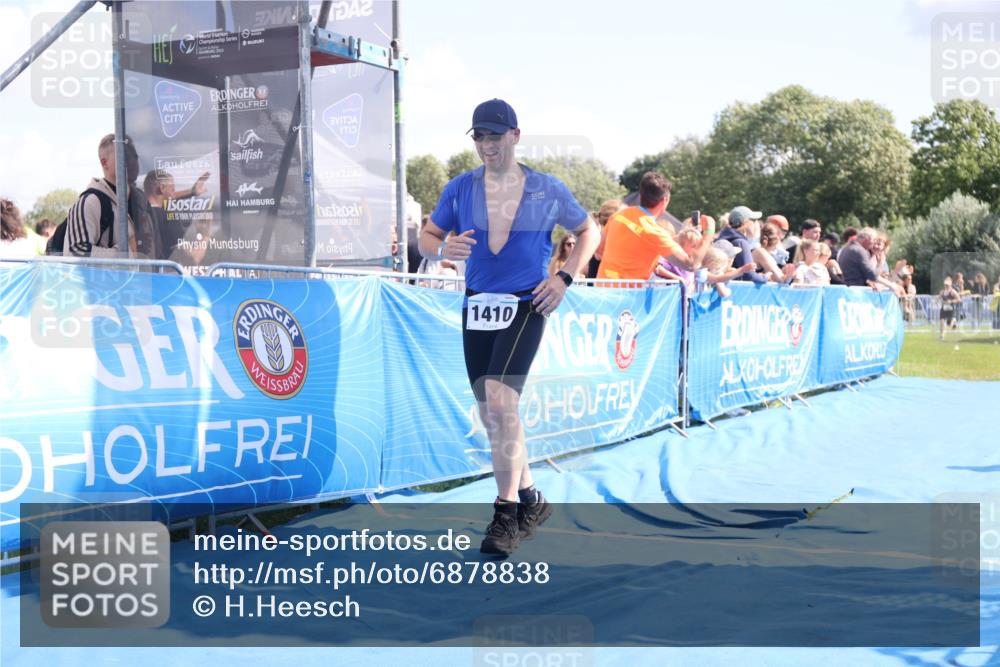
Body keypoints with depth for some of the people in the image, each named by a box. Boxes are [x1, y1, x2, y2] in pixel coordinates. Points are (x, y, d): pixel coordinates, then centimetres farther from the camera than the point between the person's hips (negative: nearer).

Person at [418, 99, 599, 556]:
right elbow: (426, 239, 9)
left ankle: (506, 513, -14)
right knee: (492, 416, 10)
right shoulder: (460, 188, 5)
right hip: (477, 305, 4)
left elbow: (589, 231, 12)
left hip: (525, 305, -4)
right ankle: (530, 501, 29)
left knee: (500, 400, -23)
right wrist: (444, 248, -16)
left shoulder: (547, 189, 1)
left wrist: (564, 278, -2)